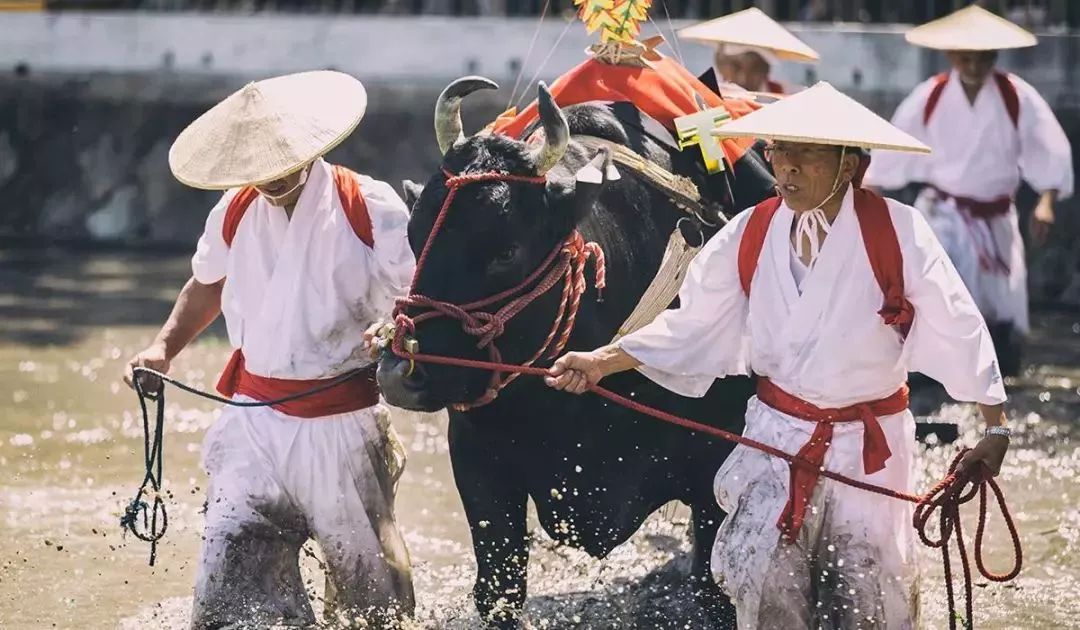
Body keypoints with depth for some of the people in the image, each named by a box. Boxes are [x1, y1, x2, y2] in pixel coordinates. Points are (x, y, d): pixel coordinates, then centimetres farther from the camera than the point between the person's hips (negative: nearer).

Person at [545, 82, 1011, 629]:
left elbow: (958, 331, -8)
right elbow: (693, 326, 4)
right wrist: (604, 361, -5)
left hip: (871, 448, -2)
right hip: (775, 440, 2)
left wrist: (996, 429, -7)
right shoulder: (751, 234, -2)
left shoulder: (898, 232, -13)